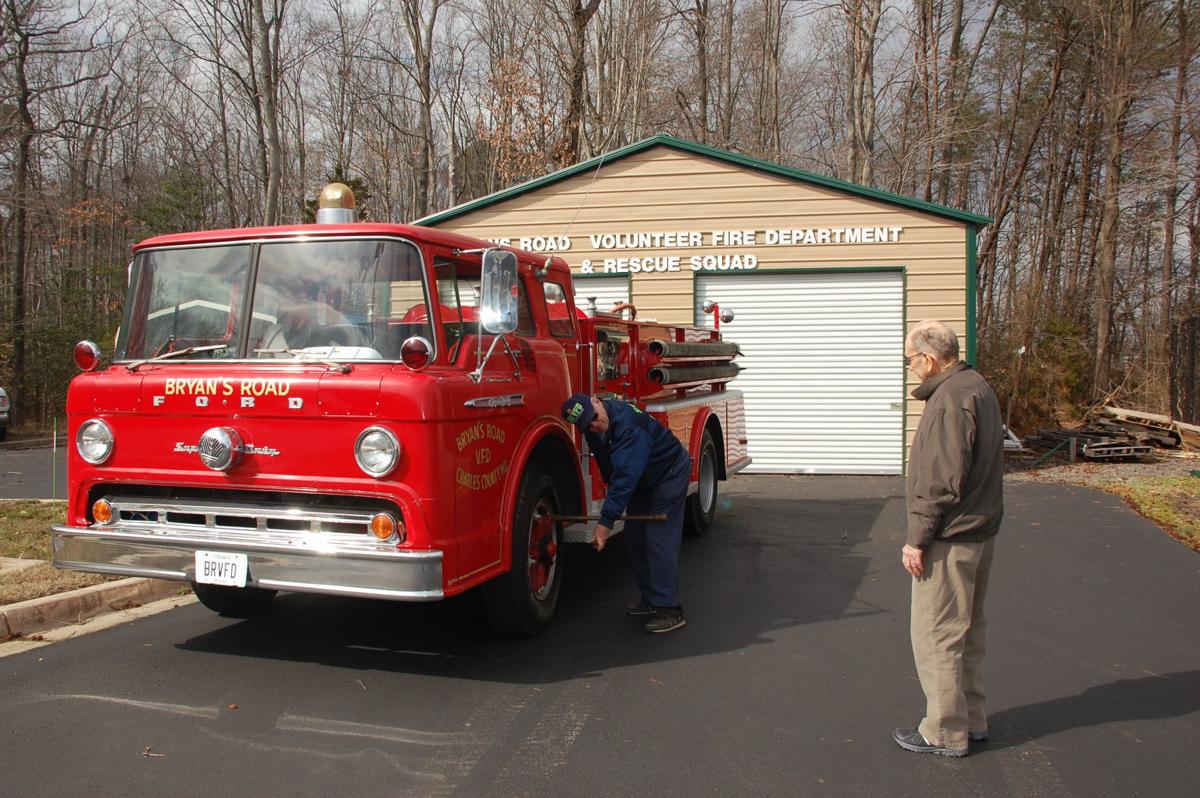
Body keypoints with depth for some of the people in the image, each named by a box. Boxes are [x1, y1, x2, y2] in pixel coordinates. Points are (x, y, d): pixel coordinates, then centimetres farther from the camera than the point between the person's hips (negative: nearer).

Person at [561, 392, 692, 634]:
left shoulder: (627, 422, -36)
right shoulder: (594, 430, -8)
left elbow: (626, 476, -40)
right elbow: (612, 471, 9)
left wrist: (606, 521, -41)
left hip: (670, 471, -9)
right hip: (645, 480, 9)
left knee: (659, 538, -15)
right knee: (634, 537, 7)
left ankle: (670, 610, -13)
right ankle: (650, 599, 18)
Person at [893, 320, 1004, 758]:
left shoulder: (950, 400, -21)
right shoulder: (979, 388, 12)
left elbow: (942, 481, -24)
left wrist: (917, 539, -18)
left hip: (950, 539, -11)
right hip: (981, 530, 11)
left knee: (937, 635, 0)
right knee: (967, 630, 20)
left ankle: (946, 732, 10)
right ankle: (972, 718, 31)